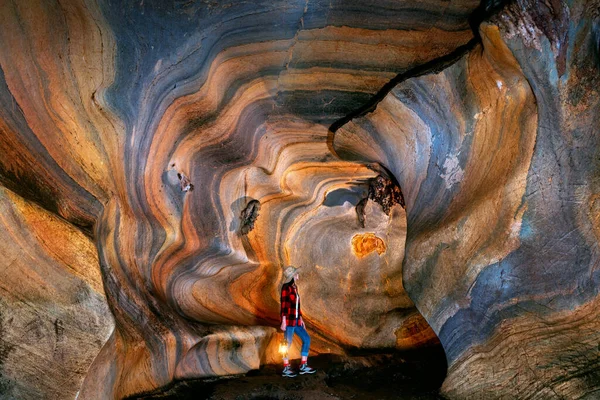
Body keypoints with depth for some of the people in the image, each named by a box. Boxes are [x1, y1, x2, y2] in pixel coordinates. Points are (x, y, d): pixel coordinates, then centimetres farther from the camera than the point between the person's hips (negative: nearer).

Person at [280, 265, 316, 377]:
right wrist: (283, 321, -18)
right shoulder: (286, 287, -10)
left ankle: (303, 366, 14)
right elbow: (284, 305, -14)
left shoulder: (295, 287, 15)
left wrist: (301, 319, 18)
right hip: (288, 319, -9)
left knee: (306, 339, 8)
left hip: (296, 320, 9)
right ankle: (286, 369, 7)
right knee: (288, 343, -3)